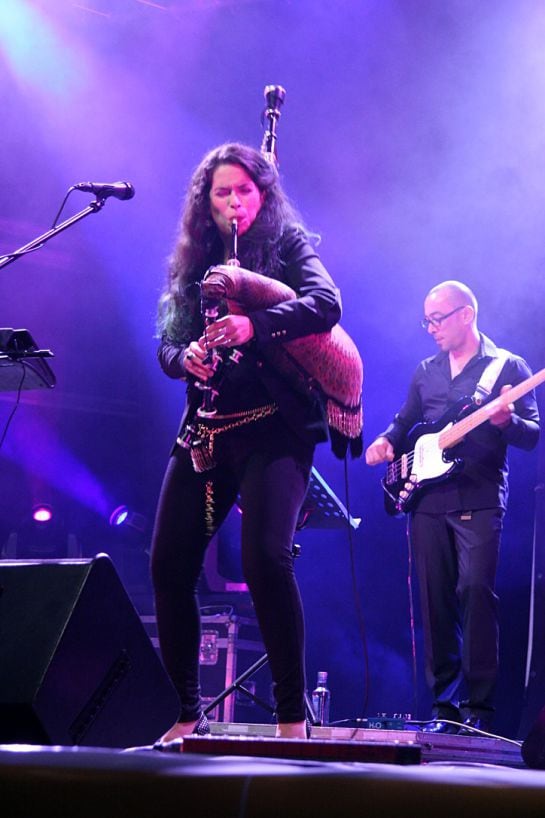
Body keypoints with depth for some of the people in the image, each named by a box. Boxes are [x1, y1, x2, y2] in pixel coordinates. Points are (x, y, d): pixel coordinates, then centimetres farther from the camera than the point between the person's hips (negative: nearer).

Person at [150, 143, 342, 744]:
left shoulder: (288, 245, 4)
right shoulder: (193, 263, 17)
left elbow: (326, 303, -14)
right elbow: (167, 344, 15)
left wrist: (253, 326, -29)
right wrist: (185, 357, -9)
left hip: (272, 428, -5)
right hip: (204, 432, 6)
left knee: (265, 558, -22)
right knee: (169, 565, -1)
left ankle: (292, 715, -11)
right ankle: (188, 712, 13)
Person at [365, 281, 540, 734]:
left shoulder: (507, 366, 3)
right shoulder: (426, 372, 18)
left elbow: (533, 435, -3)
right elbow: (404, 422, 25)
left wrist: (506, 421, -25)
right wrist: (386, 441, 3)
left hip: (479, 501, -5)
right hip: (428, 500, 5)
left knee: (476, 592, -15)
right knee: (436, 600, 3)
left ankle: (479, 707, -10)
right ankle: (446, 704, 9)